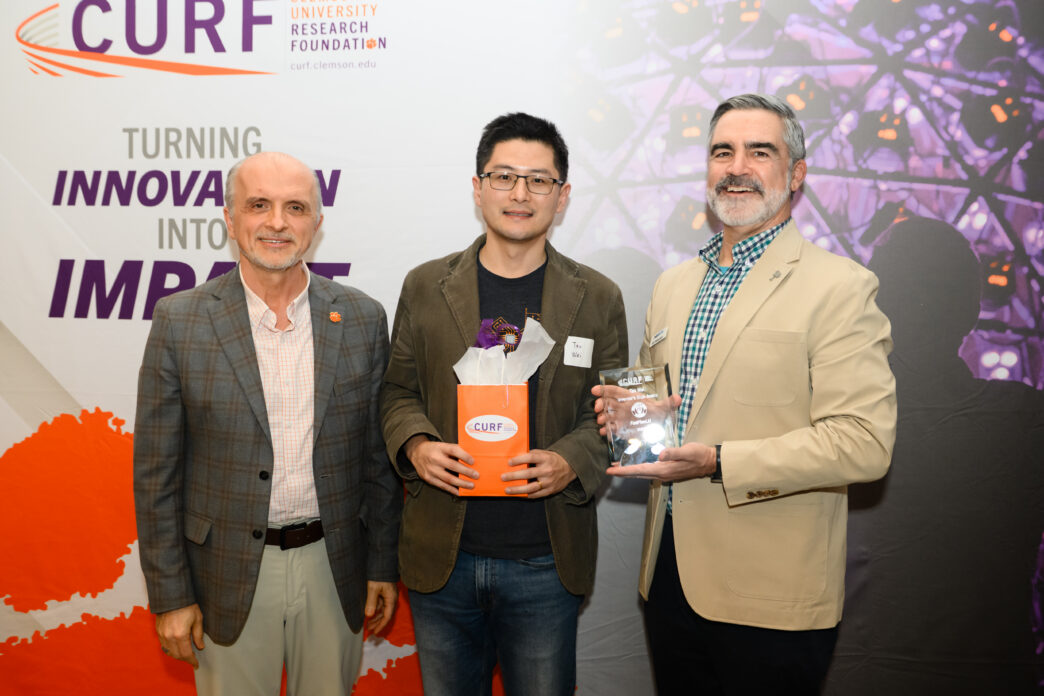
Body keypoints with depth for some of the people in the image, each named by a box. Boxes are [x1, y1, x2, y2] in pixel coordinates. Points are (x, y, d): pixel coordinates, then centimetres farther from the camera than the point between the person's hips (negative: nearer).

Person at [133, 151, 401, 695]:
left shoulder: (362, 319, -2)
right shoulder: (180, 322, -7)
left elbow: (379, 457, 4)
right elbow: (157, 472, -3)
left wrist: (383, 566, 5)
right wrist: (170, 594, -3)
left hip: (333, 568, 2)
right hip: (229, 574, -1)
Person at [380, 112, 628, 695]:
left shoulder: (598, 298, 1)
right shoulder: (425, 286, 3)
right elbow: (398, 391, 8)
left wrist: (570, 463, -17)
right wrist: (415, 446, -12)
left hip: (546, 561, -1)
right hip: (441, 556, 1)